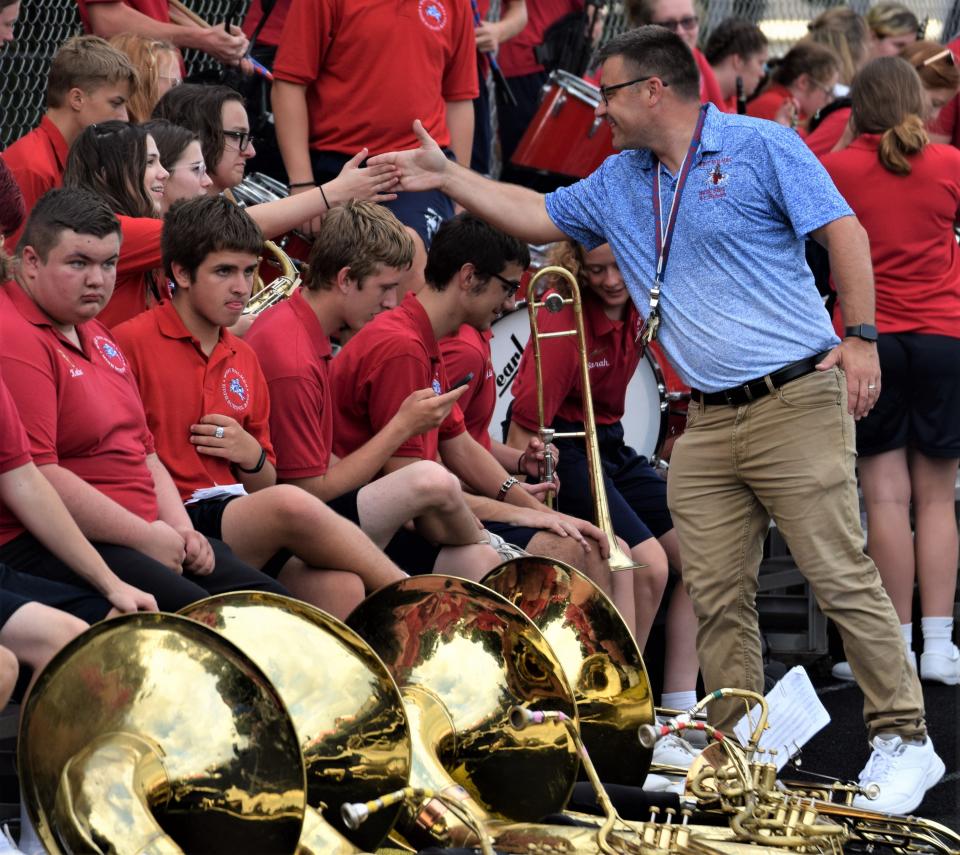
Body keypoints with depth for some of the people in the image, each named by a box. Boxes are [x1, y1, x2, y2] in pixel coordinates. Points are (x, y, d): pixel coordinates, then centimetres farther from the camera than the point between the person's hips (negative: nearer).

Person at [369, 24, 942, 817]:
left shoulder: (762, 148, -4)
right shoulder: (618, 184, 16)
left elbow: (844, 232, -8)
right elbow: (536, 216, 26)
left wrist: (860, 336, -15)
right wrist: (446, 177, 20)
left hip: (796, 401, -7)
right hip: (708, 423, 7)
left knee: (844, 577, -9)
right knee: (718, 595, 3)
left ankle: (904, 739, -4)